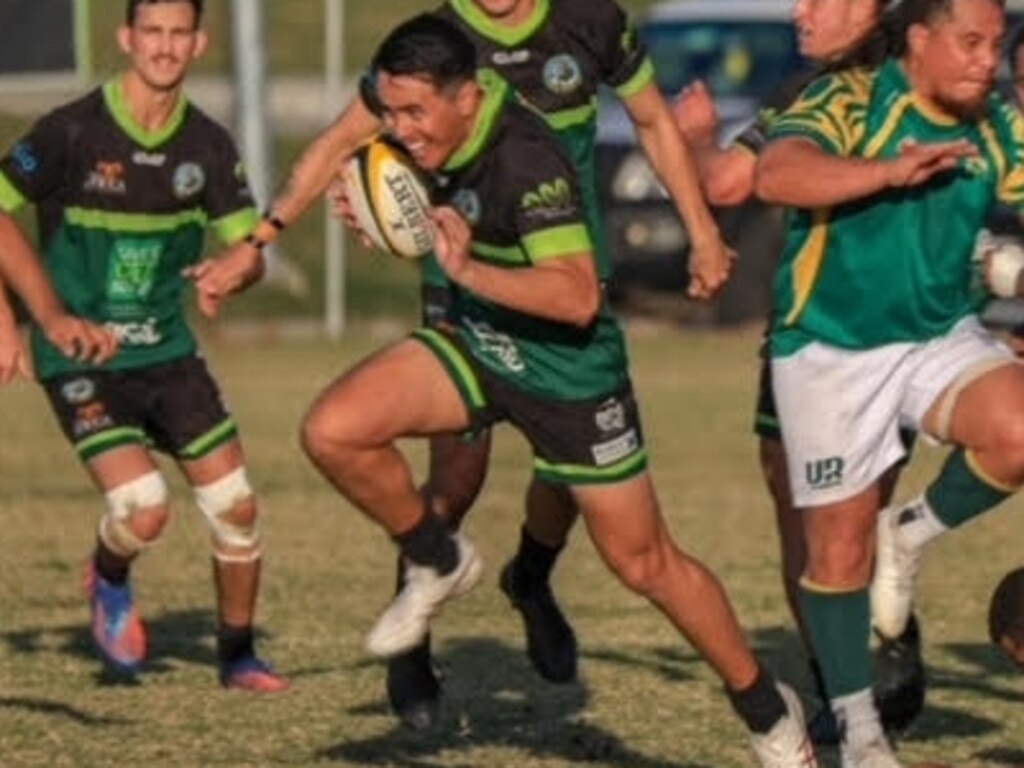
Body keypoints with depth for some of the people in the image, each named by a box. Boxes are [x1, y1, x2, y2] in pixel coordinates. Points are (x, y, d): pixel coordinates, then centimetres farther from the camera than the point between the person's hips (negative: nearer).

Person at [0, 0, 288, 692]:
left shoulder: (208, 146, -1)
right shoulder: (73, 133, -15)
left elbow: (250, 248, 4)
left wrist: (232, 269, -21)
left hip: (168, 350, 5)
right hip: (80, 358, -5)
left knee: (236, 506, 0)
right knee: (144, 509, -20)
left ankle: (238, 655, 22)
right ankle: (109, 581, 16)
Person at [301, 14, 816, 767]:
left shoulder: (527, 161, -31)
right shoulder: (431, 126, -9)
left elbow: (578, 295, -37)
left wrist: (470, 269, -41)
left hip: (568, 368, -6)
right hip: (479, 344, 6)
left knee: (644, 561, 4)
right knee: (333, 431, -16)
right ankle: (438, 562, 9)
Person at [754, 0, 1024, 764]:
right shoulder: (850, 103, -15)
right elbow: (777, 175, -32)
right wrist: (892, 171, -41)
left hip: (942, 336, 4)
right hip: (832, 350, -4)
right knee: (841, 550, 3)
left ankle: (914, 534, 3)